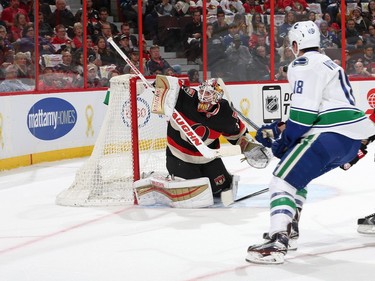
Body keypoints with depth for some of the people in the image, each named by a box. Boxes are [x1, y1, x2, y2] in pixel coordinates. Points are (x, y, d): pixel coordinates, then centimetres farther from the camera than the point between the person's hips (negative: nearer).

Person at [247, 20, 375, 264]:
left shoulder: (303, 65, -3)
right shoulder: (328, 64, 28)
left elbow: (305, 110, -14)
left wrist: (284, 139, -5)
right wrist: (281, 128, 23)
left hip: (331, 135, -10)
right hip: (355, 137, 10)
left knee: (283, 179, -13)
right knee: (296, 172, 25)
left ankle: (278, 243, -29)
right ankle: (288, 229, 23)